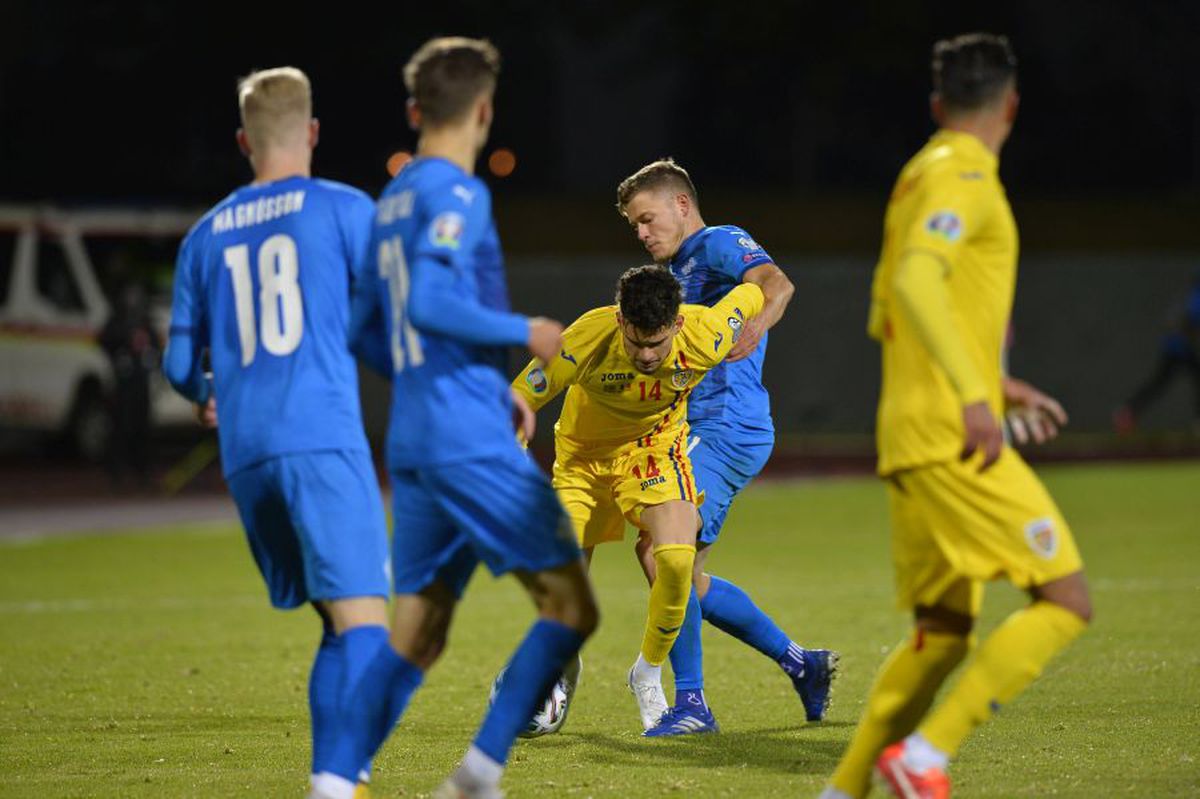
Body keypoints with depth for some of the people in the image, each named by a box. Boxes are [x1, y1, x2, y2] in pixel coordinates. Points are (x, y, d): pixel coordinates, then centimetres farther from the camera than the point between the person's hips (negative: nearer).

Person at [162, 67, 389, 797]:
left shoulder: (206, 235, 16)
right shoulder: (345, 210, 2)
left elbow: (181, 364, 20)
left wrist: (207, 399, 42)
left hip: (245, 455, 5)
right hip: (324, 438, -5)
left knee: (340, 624, 16)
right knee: (362, 619, -11)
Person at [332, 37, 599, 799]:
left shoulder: (393, 201, 18)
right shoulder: (455, 194, -8)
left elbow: (365, 333, 22)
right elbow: (428, 303, -22)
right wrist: (523, 333, -8)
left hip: (413, 446, 9)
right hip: (471, 443, -9)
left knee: (415, 636, 9)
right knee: (570, 604, -3)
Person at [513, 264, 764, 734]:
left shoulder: (706, 339, -30)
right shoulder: (586, 340, -35)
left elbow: (751, 296, -7)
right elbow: (518, 402, -22)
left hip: (654, 447, 0)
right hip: (583, 455, 0)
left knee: (676, 558, -25)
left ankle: (648, 675, 0)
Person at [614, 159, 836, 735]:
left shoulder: (719, 244, -4)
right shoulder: (677, 272, 26)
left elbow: (776, 283, -24)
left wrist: (758, 323, -44)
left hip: (726, 428, -10)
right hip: (698, 432, 10)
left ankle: (690, 702, -19)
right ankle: (799, 663, 20)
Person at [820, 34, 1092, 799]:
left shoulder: (922, 176, 20)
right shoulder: (962, 176, -9)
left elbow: (886, 318, 26)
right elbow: (916, 281, -25)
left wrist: (996, 383, 28)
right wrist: (974, 396, -31)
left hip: (913, 443, 10)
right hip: (953, 440, -10)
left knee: (942, 633, 14)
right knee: (1065, 601, -10)